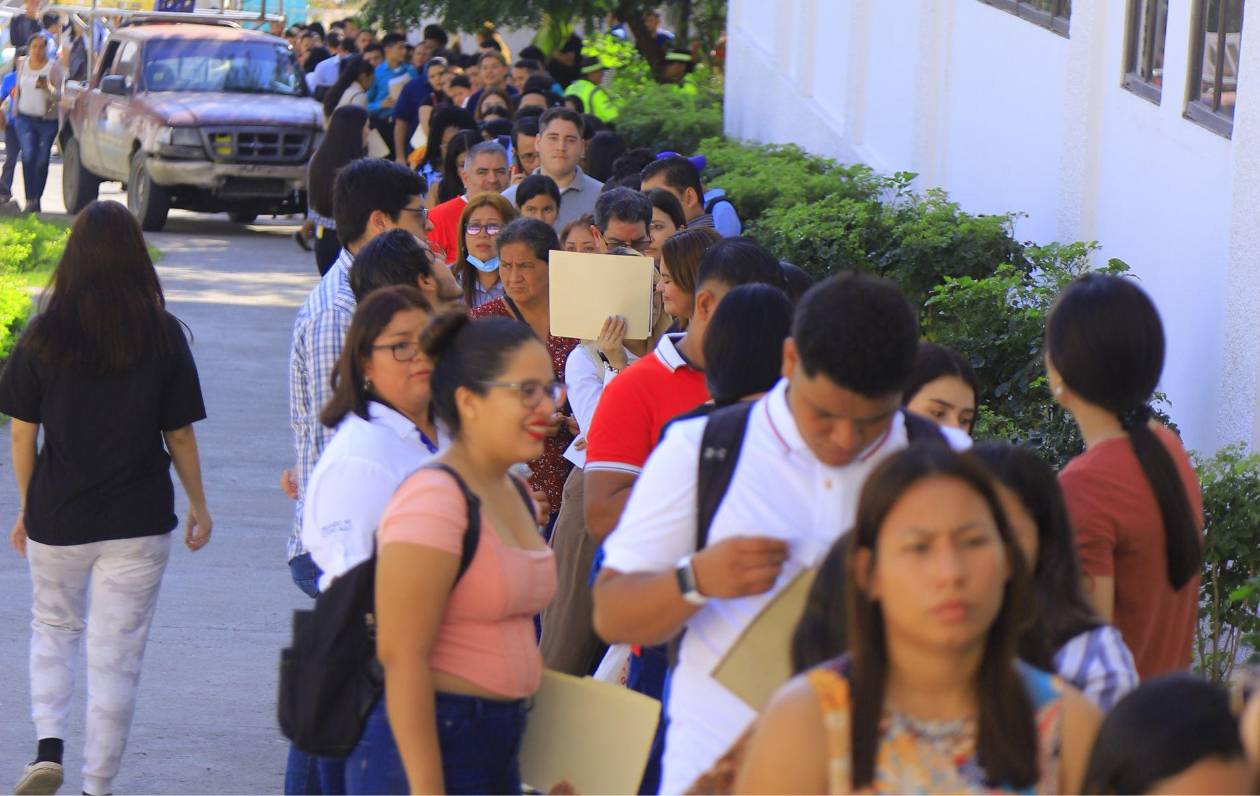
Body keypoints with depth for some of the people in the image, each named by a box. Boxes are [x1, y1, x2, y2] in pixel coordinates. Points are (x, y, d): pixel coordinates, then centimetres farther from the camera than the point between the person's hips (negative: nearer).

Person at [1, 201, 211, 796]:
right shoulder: (163, 335, -6)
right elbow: (180, 435, 0)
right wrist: (199, 505, 14)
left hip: (57, 517, 1)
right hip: (139, 522, 0)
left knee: (53, 629, 22)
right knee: (116, 656, 8)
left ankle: (48, 746, 4)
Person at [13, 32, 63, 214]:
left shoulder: (54, 67, -7)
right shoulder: (23, 65, 5)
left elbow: (58, 96, -11)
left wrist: (47, 88, -29)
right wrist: (16, 109, 24)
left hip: (47, 120, -2)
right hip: (26, 118, 2)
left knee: (42, 161, 2)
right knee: (28, 156, -14)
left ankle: (37, 198, 18)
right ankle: (30, 199, -15)